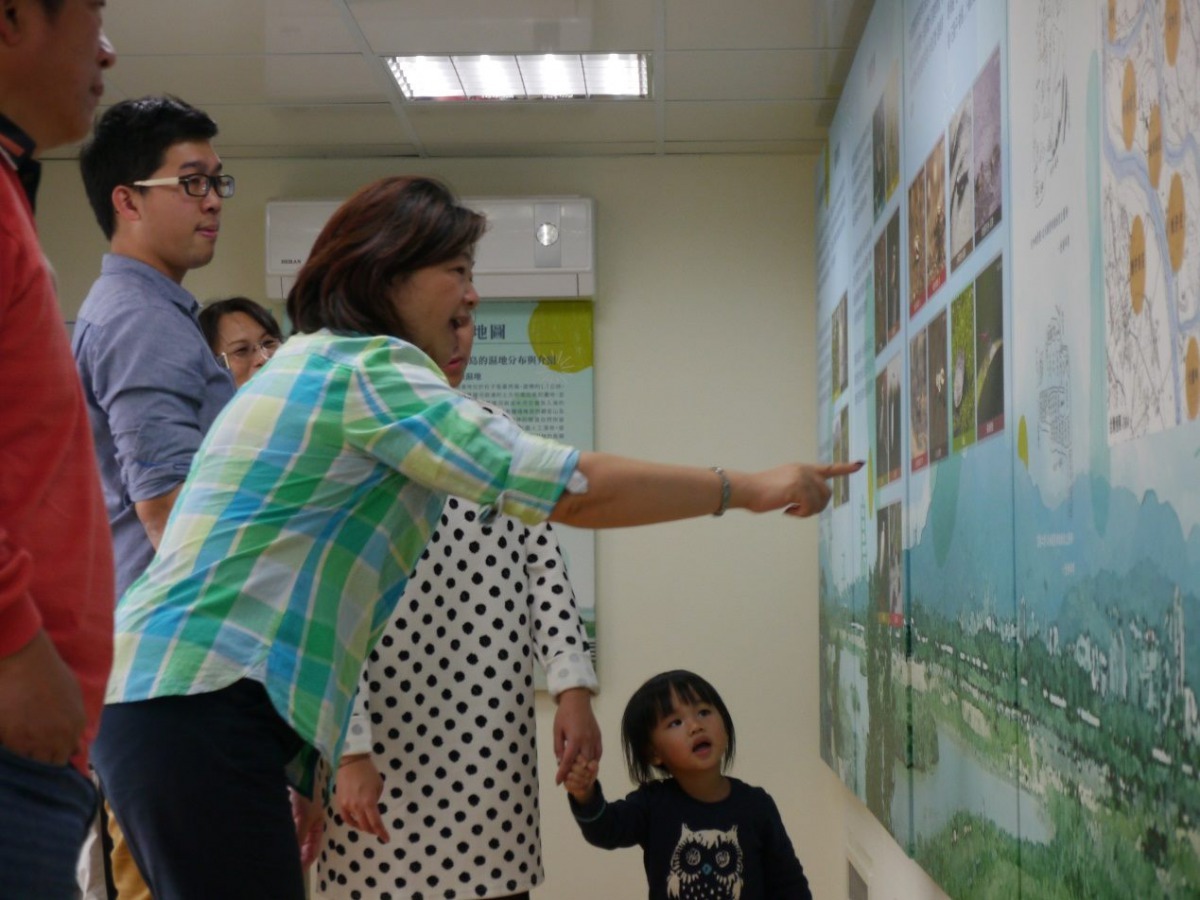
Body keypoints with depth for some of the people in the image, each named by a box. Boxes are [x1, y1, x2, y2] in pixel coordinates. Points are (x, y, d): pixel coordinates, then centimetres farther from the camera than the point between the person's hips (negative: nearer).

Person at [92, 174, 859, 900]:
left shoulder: (316, 366, 22)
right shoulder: (370, 369, -9)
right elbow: (576, 489, -14)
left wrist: (301, 776, 19)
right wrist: (748, 488, -3)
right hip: (203, 707, -10)